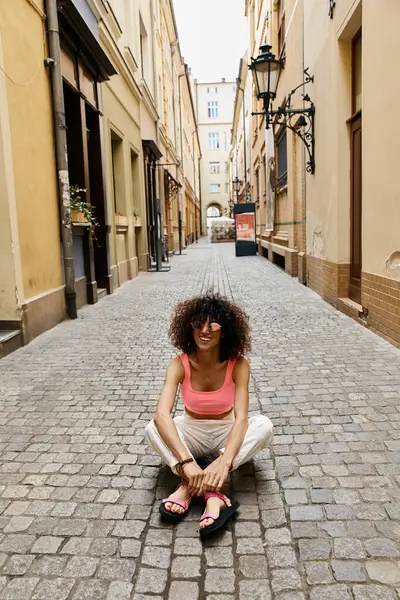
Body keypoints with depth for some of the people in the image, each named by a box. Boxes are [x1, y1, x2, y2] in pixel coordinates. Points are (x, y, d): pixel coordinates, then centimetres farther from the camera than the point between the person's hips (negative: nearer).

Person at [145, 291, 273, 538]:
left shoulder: (238, 365, -22)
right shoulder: (180, 364, -22)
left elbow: (241, 417, -31)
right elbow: (161, 414, -35)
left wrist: (225, 461, -48)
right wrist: (186, 461, -48)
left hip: (227, 433, 0)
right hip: (192, 432, 0)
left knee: (264, 426, -31)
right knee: (153, 428, -29)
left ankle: (190, 485, -32)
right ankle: (212, 492, -33)